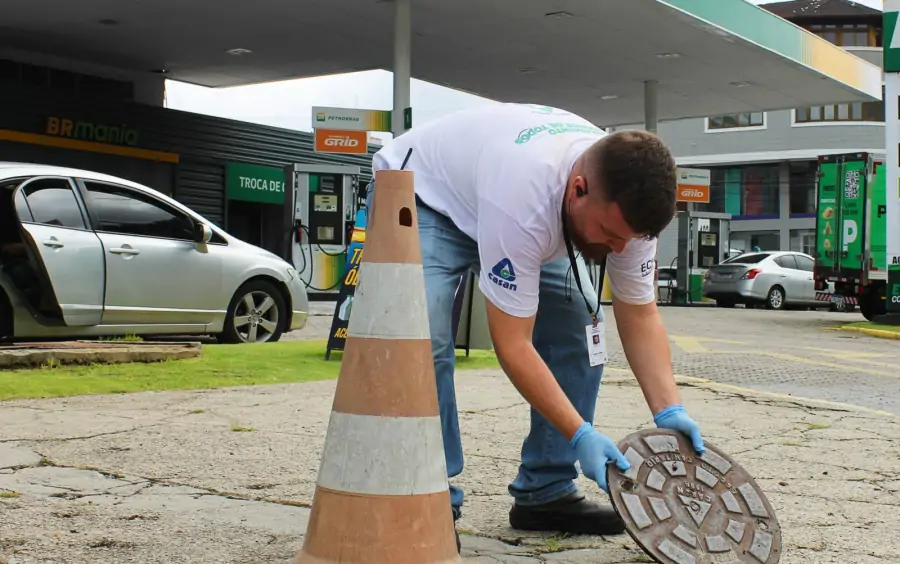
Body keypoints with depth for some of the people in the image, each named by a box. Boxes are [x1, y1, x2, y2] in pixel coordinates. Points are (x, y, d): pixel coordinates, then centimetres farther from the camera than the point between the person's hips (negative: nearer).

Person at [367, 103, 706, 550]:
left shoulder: (625, 201, -23)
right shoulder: (524, 199, -43)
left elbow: (639, 314, -10)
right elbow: (513, 345, -36)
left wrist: (669, 410, -20)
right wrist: (581, 434, -36)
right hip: (419, 194, -6)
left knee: (579, 324, -7)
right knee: (424, 340, -29)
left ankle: (546, 494, 3)